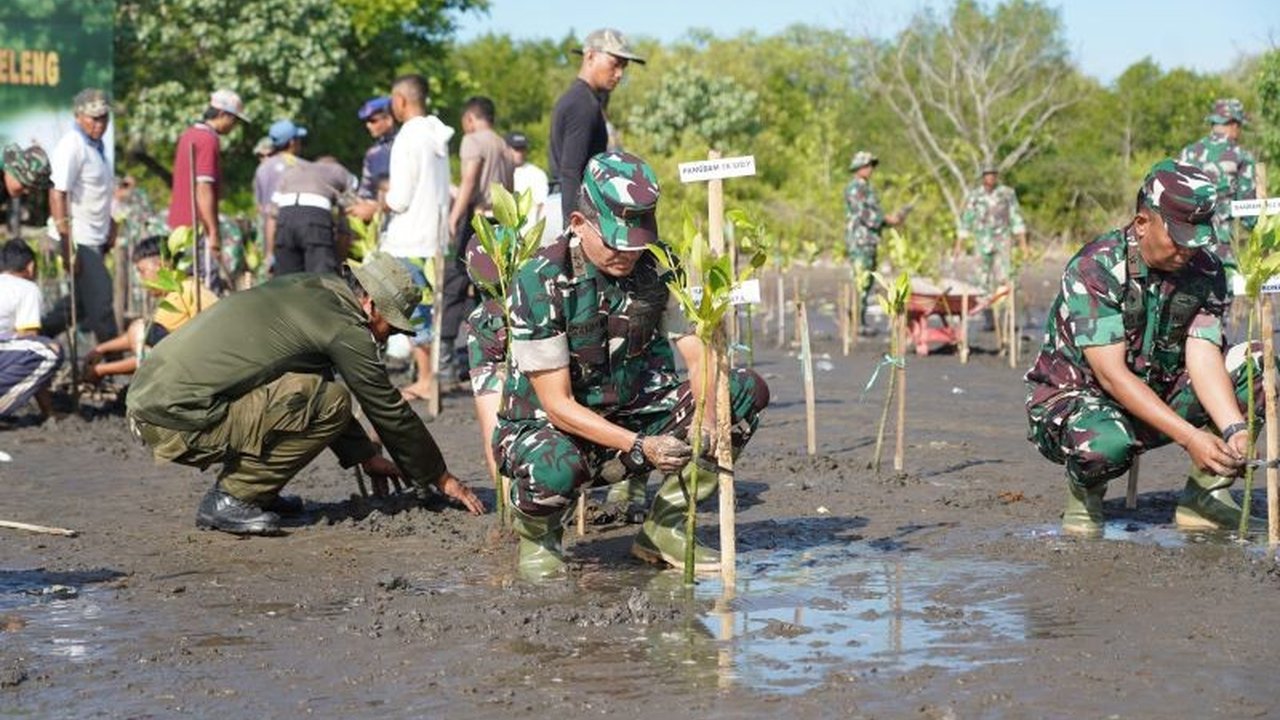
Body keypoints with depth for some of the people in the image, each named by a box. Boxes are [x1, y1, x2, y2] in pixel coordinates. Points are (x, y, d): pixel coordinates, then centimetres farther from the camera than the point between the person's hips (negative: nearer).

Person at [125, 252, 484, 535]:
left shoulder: (304, 289, 19)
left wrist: (365, 455, 35)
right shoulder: (346, 327, -8)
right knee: (330, 404, -12)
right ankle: (229, 500, -6)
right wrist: (441, 478, 13)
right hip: (177, 419, -9)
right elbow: (389, 411, 1)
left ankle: (244, 489, 15)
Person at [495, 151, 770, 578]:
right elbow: (558, 404, -22)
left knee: (748, 391, -10)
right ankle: (537, 535, -3)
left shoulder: (658, 267, -6)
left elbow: (698, 355, -9)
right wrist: (639, 446, -33)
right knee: (555, 469, -43)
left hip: (632, 411, 6)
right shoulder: (539, 284, -22)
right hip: (548, 423, -5)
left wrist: (707, 424, -30)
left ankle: (663, 528, -3)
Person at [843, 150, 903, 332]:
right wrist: (887, 219, -17)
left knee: (868, 283, 10)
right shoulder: (854, 188, -10)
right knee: (862, 282, -11)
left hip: (870, 242, 10)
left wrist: (891, 219, 7)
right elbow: (863, 214, -19)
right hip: (859, 242, -10)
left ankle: (861, 323, 13)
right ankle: (857, 323, -11)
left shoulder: (867, 188, 20)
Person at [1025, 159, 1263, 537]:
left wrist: (1235, 430, -34)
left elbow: (1203, 358, -15)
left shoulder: (1206, 270, -5)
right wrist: (1189, 436, -38)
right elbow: (1112, 375, -29)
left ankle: (1206, 495, -5)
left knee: (1254, 364, -12)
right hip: (1074, 397, -6)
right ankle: (1084, 496, -4)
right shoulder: (1093, 269, -23)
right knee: (1105, 443, -42)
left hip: (1157, 397, 6)